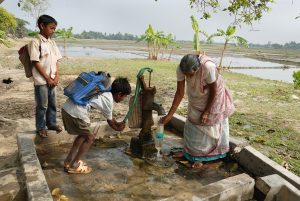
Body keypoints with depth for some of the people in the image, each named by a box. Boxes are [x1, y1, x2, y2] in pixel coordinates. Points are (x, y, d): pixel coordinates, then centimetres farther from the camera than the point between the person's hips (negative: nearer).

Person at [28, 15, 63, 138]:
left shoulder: (52, 43, 11)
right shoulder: (35, 42, -9)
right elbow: (36, 63, -13)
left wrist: (56, 76, -1)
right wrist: (47, 78, -13)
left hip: (52, 79, 6)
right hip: (41, 80, -6)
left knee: (52, 103, 14)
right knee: (42, 105, 3)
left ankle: (52, 123, 30)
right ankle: (40, 128, 17)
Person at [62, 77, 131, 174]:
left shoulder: (104, 91, 18)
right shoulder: (108, 100, -7)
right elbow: (110, 121, 10)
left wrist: (117, 123, 38)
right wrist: (117, 128, 28)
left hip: (67, 108, 9)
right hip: (76, 112, -9)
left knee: (83, 134, 23)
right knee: (90, 137, 8)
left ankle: (69, 161, 31)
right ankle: (74, 166, 17)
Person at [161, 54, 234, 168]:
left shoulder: (208, 67, -40)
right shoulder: (181, 69, -27)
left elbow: (214, 90, -24)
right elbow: (180, 93, -19)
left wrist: (206, 111, -17)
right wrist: (169, 115, -19)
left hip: (213, 99, -4)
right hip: (196, 99, 4)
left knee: (208, 125, 5)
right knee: (192, 123, 11)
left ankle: (199, 156, 20)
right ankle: (189, 151, 29)